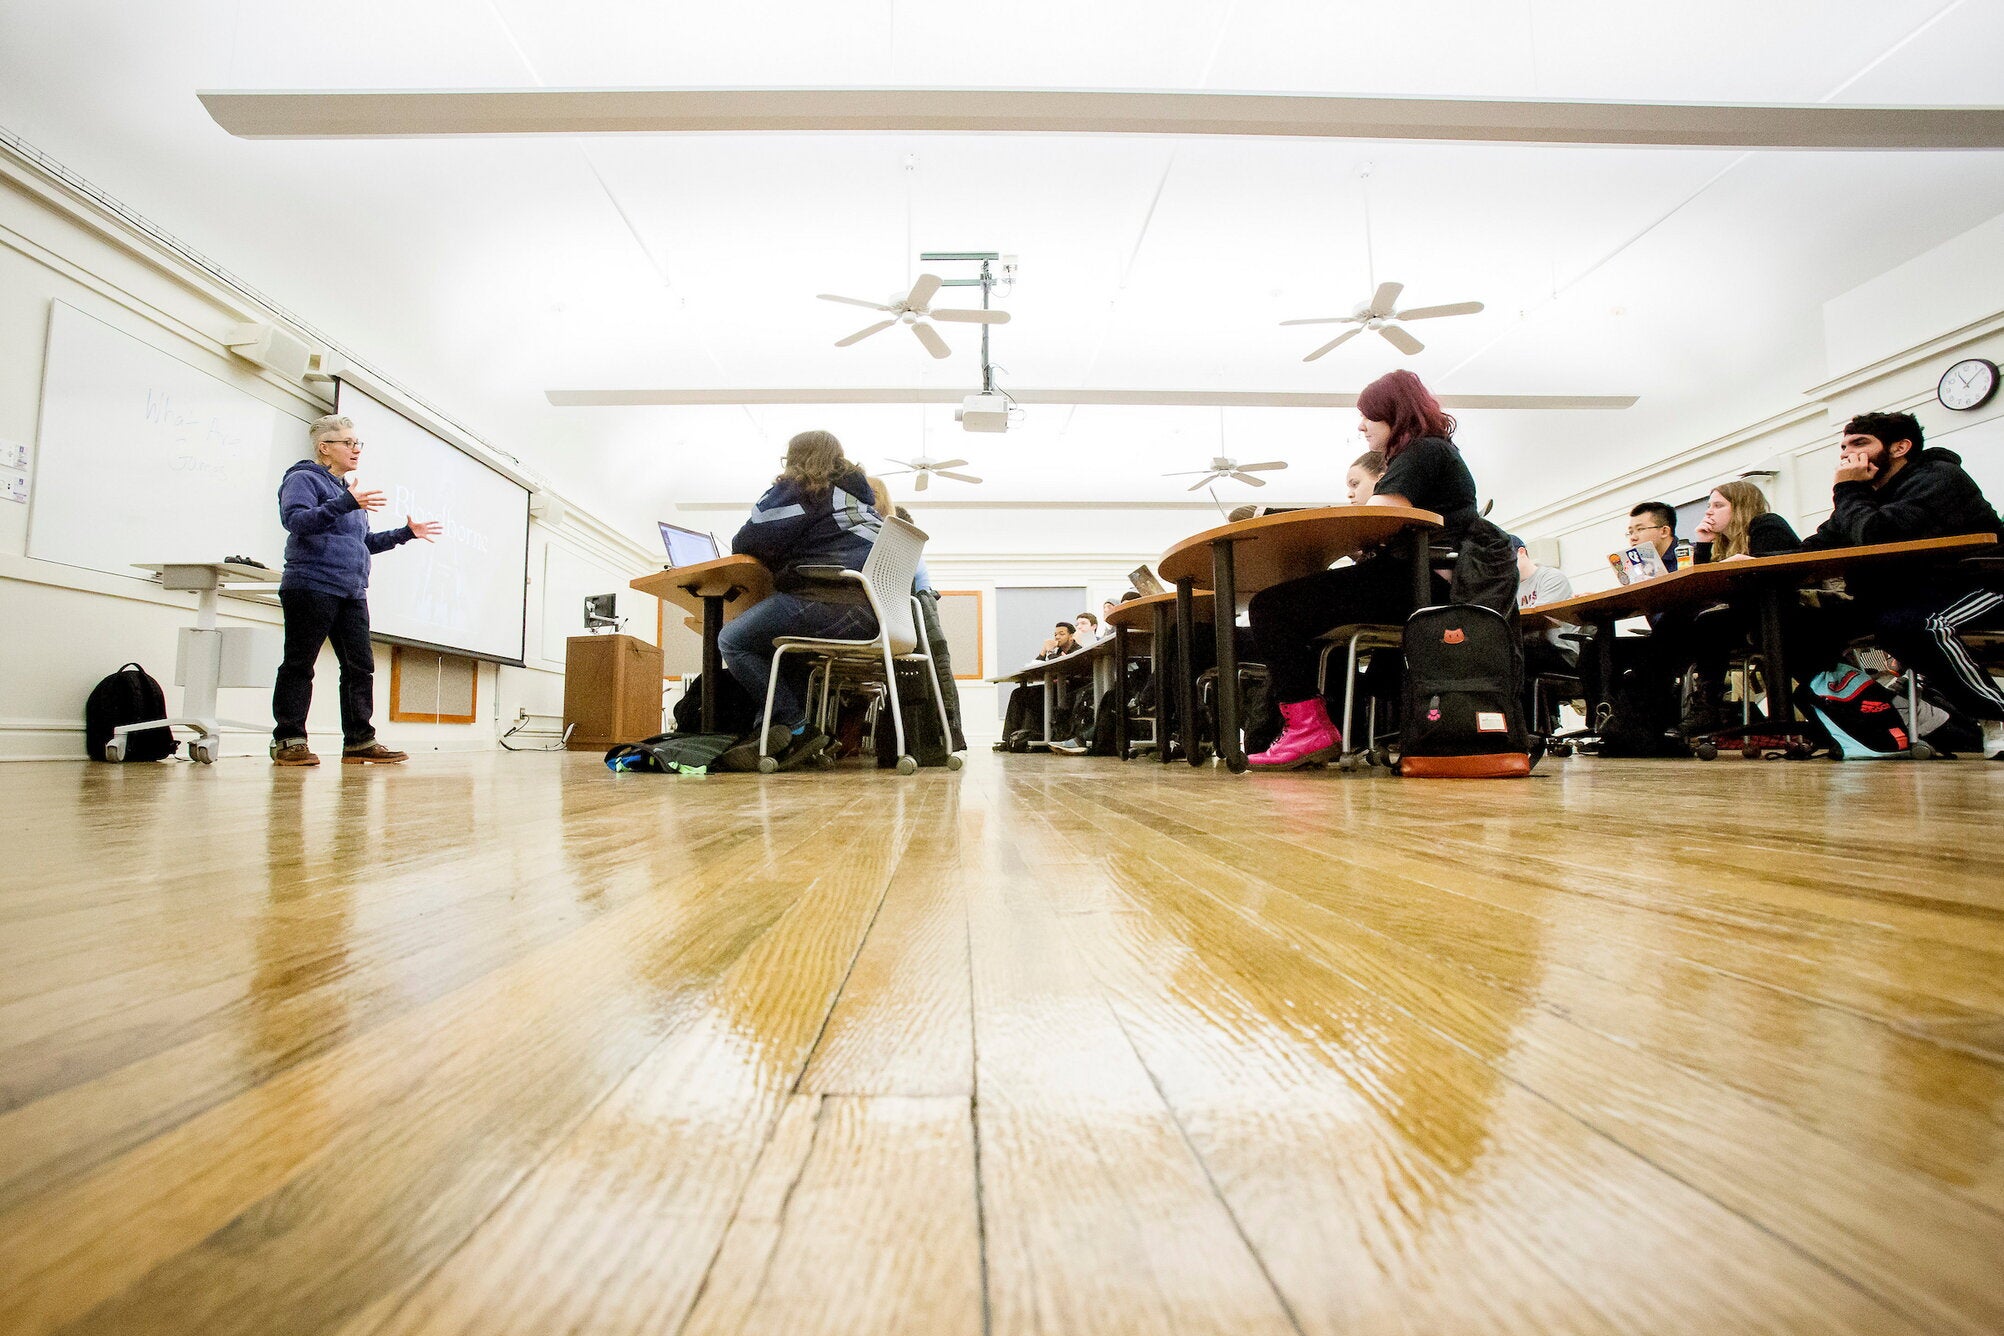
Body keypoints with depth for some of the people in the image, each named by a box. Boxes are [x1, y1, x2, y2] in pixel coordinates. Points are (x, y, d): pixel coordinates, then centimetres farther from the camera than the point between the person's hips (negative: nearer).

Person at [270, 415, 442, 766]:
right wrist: (346, 503, -27)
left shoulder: (349, 489, 24)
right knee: (299, 665, -2)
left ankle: (359, 741, 5)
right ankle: (288, 741, 4)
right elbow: (295, 520, -18)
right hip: (311, 588, -7)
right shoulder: (303, 479, 0)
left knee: (360, 666, 2)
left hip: (352, 593, 7)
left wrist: (406, 533, 22)